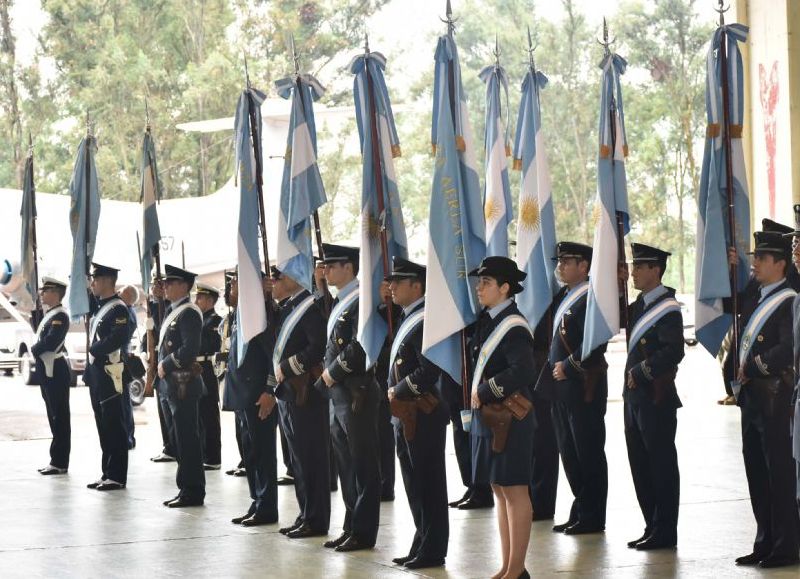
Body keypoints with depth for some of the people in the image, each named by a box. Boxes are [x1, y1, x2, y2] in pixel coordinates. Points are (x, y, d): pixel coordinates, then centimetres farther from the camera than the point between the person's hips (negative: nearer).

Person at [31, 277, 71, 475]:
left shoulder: (60, 316, -14)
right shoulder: (50, 315, 18)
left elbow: (51, 341, -23)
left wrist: (34, 349, -8)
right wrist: (36, 350, 3)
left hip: (55, 372, -10)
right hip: (47, 371, 10)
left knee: (59, 418, -5)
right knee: (54, 417, 12)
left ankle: (59, 463, -3)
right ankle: (57, 461, 17)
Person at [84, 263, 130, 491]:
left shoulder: (118, 309, -12)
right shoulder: (99, 307, 16)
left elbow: (117, 339, -23)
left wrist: (94, 350, -11)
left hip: (110, 375, -9)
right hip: (96, 374, 9)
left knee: (114, 427, -4)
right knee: (103, 426, 12)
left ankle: (117, 476, -1)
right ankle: (107, 473, 17)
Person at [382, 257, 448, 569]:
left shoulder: (424, 321, -17)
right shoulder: (406, 318, 14)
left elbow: (430, 370, -24)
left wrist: (399, 391, -14)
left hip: (423, 415, -10)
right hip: (405, 415, 10)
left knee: (428, 485, -2)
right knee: (415, 484, 15)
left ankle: (432, 551, 5)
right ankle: (422, 546, 24)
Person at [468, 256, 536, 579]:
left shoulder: (513, 327, -15)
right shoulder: (486, 321, 12)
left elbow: (523, 371, -26)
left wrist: (485, 392, -19)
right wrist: (476, 400, 6)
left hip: (507, 418, -9)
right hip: (487, 416, 9)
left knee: (514, 491, -2)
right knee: (499, 490, 13)